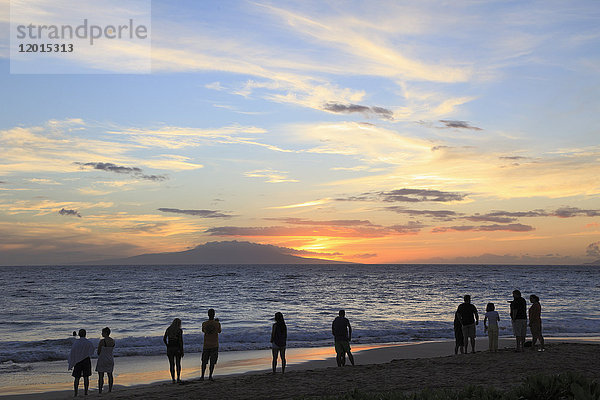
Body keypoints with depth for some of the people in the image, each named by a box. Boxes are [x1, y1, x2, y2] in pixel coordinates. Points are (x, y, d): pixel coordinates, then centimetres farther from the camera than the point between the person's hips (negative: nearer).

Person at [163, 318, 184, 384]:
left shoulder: (168, 329, 5)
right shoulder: (179, 330, -7)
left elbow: (164, 339, 7)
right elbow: (181, 341, -11)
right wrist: (182, 351, -6)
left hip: (169, 349, 3)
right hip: (177, 348, -3)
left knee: (171, 364, 8)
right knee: (178, 364, 9)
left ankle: (173, 379, 6)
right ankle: (178, 378, 2)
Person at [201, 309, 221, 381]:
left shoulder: (204, 324, -6)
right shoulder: (217, 324, -9)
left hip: (206, 345, 1)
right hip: (215, 345, -1)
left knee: (204, 361, 10)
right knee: (212, 361, 4)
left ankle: (202, 376, 7)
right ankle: (210, 375, -3)